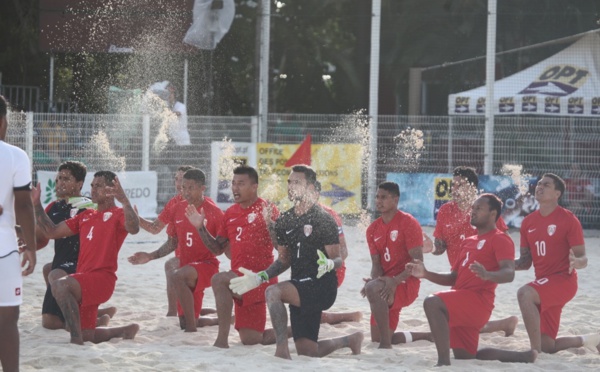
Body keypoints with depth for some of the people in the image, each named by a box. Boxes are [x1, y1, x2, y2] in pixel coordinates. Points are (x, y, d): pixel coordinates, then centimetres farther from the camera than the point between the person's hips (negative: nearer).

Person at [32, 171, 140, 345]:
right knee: (87, 336, 13)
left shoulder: (118, 214, 0)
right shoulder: (86, 216, 22)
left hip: (102, 278, -8)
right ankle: (126, 331, 38)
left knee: (60, 285, -35)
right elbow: (51, 232, 21)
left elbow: (133, 229, -24)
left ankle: (76, 341, -34)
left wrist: (124, 201, -36)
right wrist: (36, 205, 15)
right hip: (85, 281, 8)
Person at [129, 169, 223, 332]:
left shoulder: (213, 211, -11)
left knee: (177, 276, -38)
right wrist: (150, 256, 5)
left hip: (206, 264, -7)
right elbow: (172, 243, 15)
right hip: (186, 268, 7)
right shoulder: (178, 209, 5)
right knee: (185, 323, 13)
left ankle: (192, 329, -30)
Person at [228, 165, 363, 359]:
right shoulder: (284, 221, 11)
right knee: (306, 350, 8)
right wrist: (259, 277, 6)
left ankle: (281, 348, -27)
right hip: (299, 290, 8)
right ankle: (351, 340, 35)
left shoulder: (323, 219, -9)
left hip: (321, 286, -8)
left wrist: (328, 264, -33)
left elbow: (338, 259, -10)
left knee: (273, 292, -32)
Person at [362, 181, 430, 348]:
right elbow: (376, 264, 5)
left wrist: (395, 281, -29)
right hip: (385, 287, 8)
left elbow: (417, 261, -16)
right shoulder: (373, 229, 10)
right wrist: (374, 279, -18)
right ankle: (430, 336, 31)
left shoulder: (408, 223, -10)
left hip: (406, 284, -8)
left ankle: (386, 344, -31)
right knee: (377, 339, 11)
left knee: (373, 289, -38)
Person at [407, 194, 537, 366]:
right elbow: (453, 277, 27)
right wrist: (426, 274, 12)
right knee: (465, 357, 14)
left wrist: (487, 275, -41)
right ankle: (522, 357, 23)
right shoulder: (468, 242, 25)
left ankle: (443, 361, -37)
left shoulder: (500, 240, -3)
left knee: (432, 303, -33)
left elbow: (509, 273, -20)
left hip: (478, 300, -10)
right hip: (461, 308, 10)